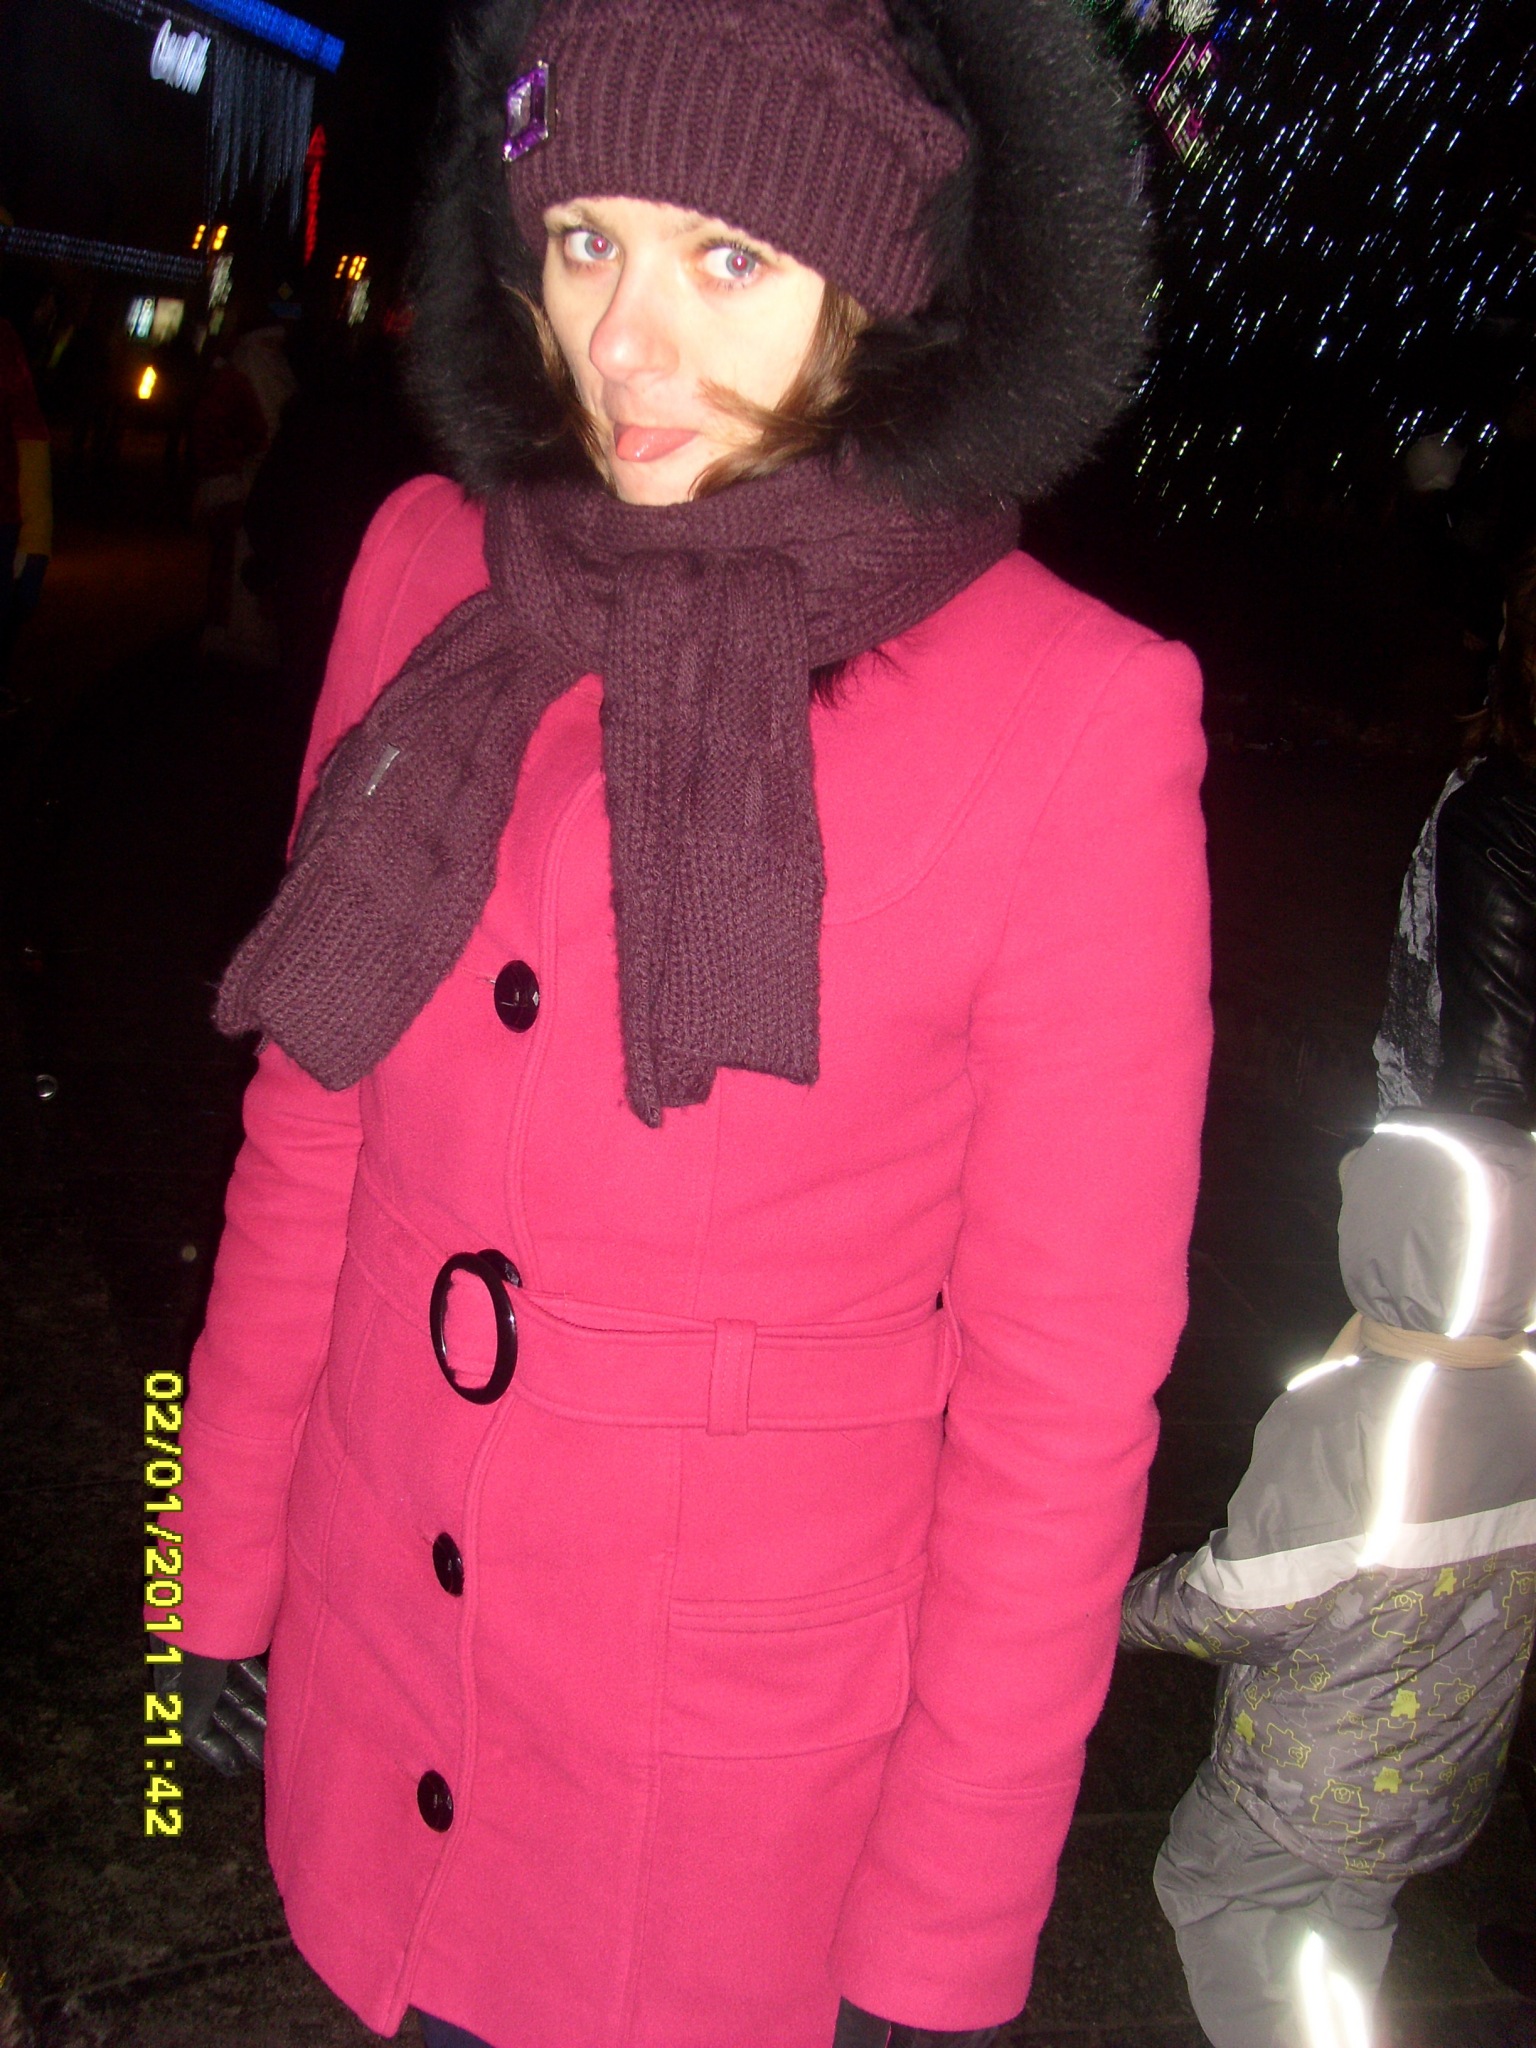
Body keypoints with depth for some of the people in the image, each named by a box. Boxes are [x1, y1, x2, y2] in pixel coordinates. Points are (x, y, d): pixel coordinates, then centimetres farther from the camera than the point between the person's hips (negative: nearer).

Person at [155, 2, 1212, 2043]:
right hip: (374, 1661, 4)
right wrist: (224, 1571, 8)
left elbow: (1064, 1381, -14)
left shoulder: (1071, 721, -19)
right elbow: (309, 1124, 2)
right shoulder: (433, 570, -6)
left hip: (749, 1732, -3)